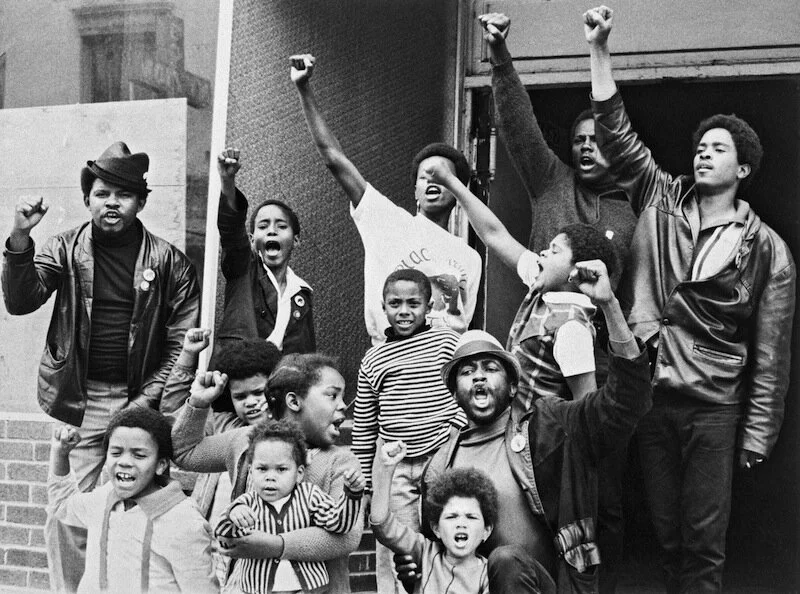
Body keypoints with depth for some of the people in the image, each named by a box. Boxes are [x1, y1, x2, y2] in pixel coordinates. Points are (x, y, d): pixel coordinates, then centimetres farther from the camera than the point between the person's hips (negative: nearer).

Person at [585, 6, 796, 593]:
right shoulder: (663, 203, 8)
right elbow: (619, 135, 1)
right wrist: (601, 50, -6)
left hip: (713, 408, -2)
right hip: (648, 392, 3)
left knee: (704, 543, 0)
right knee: (666, 534, 11)